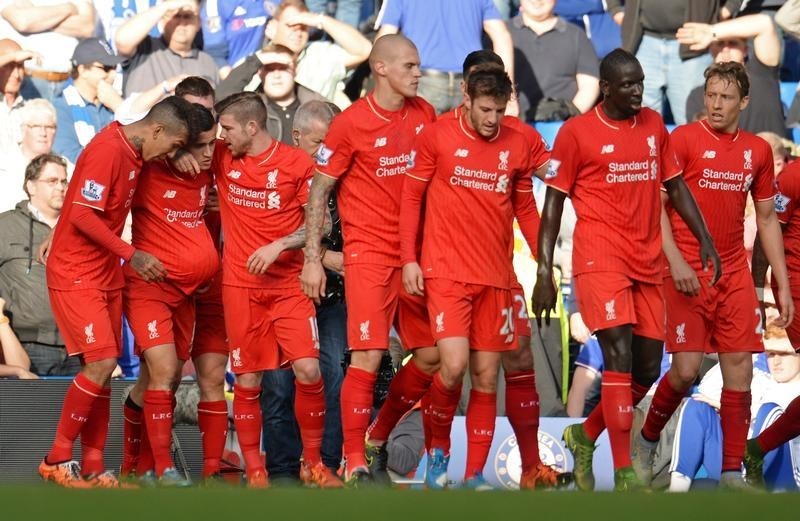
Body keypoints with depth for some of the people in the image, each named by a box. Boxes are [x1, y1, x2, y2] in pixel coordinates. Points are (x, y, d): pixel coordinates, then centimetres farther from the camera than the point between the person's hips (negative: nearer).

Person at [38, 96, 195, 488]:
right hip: (75, 275, -9)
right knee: (101, 363, -14)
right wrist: (132, 255, -21)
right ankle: (58, 460, -4)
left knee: (102, 370, 6)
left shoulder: (133, 153, 7)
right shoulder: (107, 150, -20)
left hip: (106, 276, 9)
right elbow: (83, 216, -22)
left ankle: (92, 469, 9)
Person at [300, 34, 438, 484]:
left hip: (416, 254, 6)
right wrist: (313, 258, -6)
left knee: (431, 358, 6)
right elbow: (319, 191, -3)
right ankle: (355, 465, -5)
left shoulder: (425, 115, 5)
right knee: (369, 358, -12)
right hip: (369, 255, -6)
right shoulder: (351, 124, -9)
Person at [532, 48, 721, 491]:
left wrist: (704, 239, 9)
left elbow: (675, 186, 19)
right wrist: (544, 272, -6)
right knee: (620, 355, -17)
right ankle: (624, 475, -17)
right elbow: (553, 202, -2)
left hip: (645, 263, 6)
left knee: (647, 367, 7)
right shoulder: (577, 132, -4)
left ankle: (585, 435, 31)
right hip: (600, 256, -6)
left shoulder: (653, 125, 11)